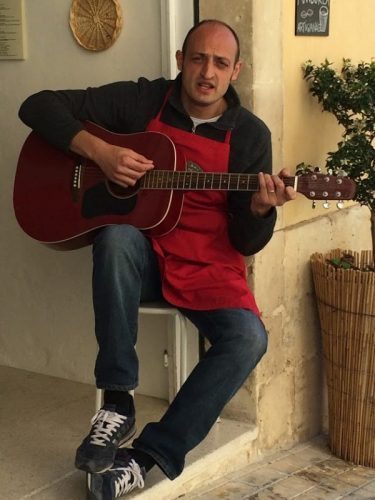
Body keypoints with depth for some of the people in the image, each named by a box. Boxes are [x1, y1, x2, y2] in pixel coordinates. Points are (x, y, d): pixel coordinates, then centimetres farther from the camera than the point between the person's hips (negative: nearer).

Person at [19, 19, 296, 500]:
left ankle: (146, 457, -19)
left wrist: (260, 208, -27)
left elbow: (247, 242, -4)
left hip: (209, 265, 1)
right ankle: (117, 402, -25)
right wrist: (98, 150, -18)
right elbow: (38, 106, -4)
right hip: (140, 254, 0)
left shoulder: (250, 134, -2)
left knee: (248, 339, -27)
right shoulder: (141, 100, -3)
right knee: (118, 235, -36)